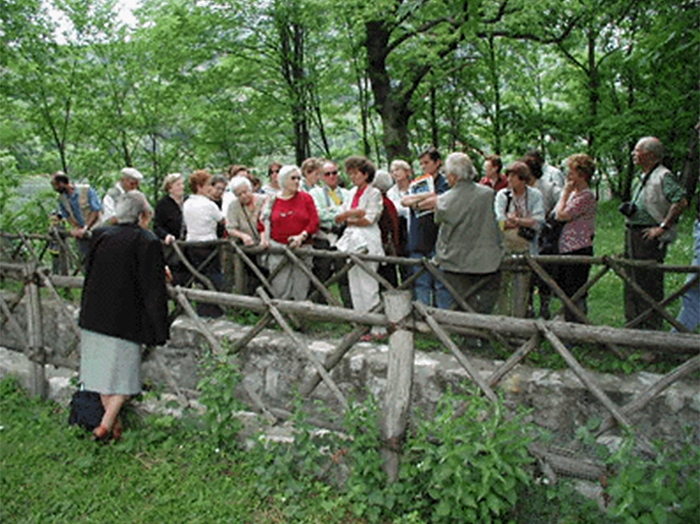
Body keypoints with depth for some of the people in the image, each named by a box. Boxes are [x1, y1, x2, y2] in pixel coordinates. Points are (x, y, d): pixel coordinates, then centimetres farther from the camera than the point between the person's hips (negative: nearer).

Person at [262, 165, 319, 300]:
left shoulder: (306, 198, 7)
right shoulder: (273, 201, 9)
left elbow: (314, 223, 1)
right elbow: (264, 223, 14)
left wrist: (301, 236, -13)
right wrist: (264, 237, -2)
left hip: (301, 248, 0)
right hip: (277, 249, 0)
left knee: (300, 290, 0)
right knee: (280, 288, -2)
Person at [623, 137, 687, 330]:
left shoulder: (663, 176, -12)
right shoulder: (644, 176, 17)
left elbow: (680, 201, -22)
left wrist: (662, 227, -22)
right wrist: (629, 209, 9)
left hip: (649, 236, -10)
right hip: (632, 233, 10)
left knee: (649, 283, -5)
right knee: (632, 281, 14)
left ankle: (652, 327, 3)